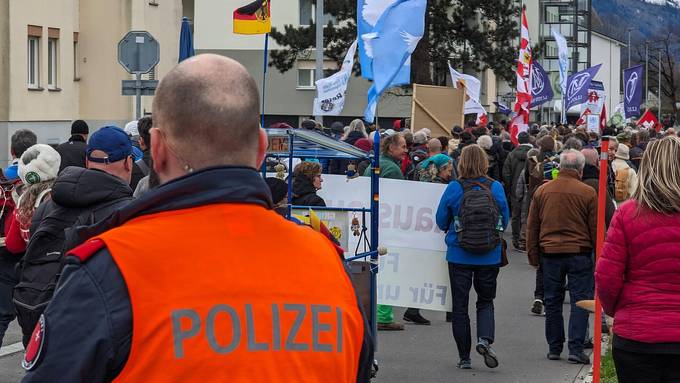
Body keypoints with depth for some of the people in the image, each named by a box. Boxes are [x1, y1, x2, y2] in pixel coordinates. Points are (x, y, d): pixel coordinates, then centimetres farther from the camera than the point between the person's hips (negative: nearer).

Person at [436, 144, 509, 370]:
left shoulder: (454, 189, -10)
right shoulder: (496, 188, -5)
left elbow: (441, 222, -1)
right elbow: (505, 220, 5)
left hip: (459, 256, -1)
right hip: (490, 257, 1)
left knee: (460, 306, 9)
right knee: (486, 301, 16)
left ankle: (464, 358, 11)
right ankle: (485, 339, -9)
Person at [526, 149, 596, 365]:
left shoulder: (542, 191, 4)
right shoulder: (588, 193, -6)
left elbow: (532, 227, 8)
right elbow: (595, 228, -2)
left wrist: (533, 256, 15)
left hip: (550, 252, 3)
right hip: (579, 254, -3)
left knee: (552, 301, 12)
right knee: (580, 300, 3)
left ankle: (554, 347, 17)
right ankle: (576, 348, -3)